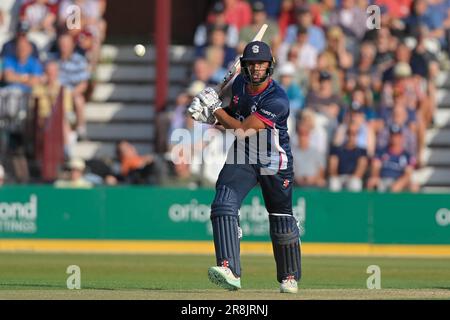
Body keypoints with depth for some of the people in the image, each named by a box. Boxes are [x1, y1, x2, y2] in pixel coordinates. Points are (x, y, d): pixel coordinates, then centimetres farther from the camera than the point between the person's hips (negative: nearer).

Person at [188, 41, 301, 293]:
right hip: (243, 158, 5)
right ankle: (229, 270, -32)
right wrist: (209, 114, -5)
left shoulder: (277, 99, -25)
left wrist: (215, 108, -18)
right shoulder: (239, 83, -2)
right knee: (224, 205, -20)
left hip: (275, 162, -5)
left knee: (281, 221, 7)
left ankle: (290, 277, 30)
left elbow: (243, 129, -25)